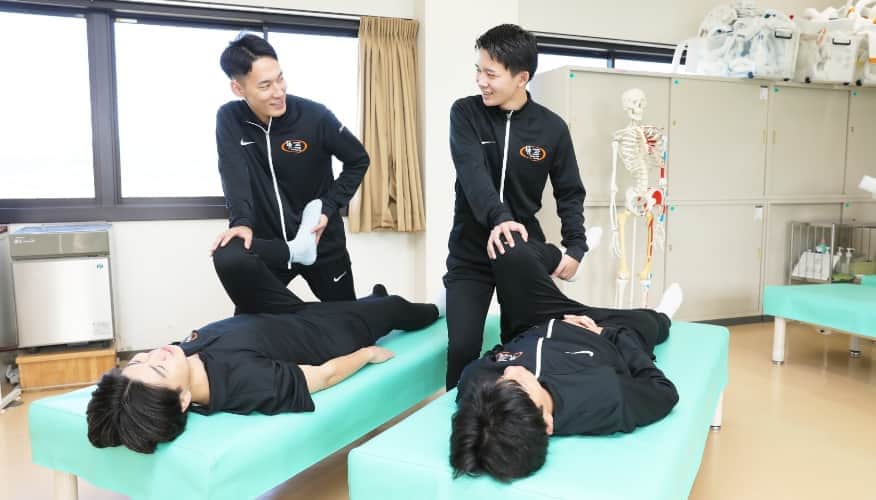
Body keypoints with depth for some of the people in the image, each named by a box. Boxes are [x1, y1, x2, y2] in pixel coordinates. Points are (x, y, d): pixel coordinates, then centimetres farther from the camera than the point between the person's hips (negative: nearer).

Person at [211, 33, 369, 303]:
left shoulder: (315, 116, -15)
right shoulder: (229, 118, -9)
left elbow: (358, 160, -4)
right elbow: (234, 173, -20)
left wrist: (329, 208, -13)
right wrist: (241, 221, -38)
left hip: (320, 243, -1)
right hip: (267, 245, 1)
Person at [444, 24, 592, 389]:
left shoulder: (551, 128, -4)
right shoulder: (465, 113, -6)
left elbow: (569, 193, 3)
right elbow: (472, 172, -22)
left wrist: (575, 247, -10)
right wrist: (498, 218, -39)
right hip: (470, 252, 0)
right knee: (462, 349, -5)